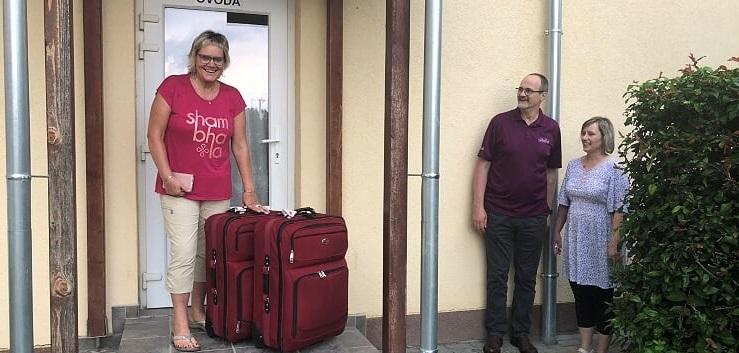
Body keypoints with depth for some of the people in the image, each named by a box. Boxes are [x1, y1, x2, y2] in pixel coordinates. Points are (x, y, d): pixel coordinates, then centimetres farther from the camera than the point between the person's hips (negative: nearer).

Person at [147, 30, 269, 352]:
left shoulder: (233, 98, 6)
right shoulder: (172, 87, -5)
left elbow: (239, 146, 8)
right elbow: (154, 135, -3)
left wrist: (249, 191, 5)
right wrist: (167, 176, -11)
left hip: (218, 192, 4)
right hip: (180, 189, -4)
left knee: (209, 254, 11)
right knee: (184, 255, -6)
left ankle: (197, 312, 29)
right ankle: (180, 325, 6)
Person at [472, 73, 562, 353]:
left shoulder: (551, 129, 4)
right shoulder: (500, 122, -3)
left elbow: (552, 172, 11)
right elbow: (483, 164, -3)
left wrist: (548, 210, 9)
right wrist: (478, 206, -8)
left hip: (534, 217, 2)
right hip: (499, 214, -2)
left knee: (527, 278, 11)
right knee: (497, 276, 5)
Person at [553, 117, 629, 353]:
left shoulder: (614, 169, -10)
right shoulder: (574, 165, 8)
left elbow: (619, 210, -15)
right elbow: (564, 203, 14)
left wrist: (614, 243, -19)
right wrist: (557, 232, 14)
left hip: (600, 242, -6)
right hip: (576, 240, 6)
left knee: (602, 295, 5)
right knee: (581, 293, 13)